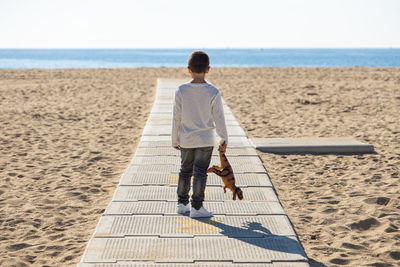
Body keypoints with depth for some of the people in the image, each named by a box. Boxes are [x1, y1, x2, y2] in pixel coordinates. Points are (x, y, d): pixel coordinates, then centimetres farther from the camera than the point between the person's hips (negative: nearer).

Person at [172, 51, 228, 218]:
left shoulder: (181, 91, -7)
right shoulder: (213, 92, -11)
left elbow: (176, 118, -2)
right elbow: (219, 118, -6)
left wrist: (175, 140, 9)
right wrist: (224, 140, 4)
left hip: (186, 140, 3)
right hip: (205, 140, -2)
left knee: (185, 171, 16)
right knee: (200, 173, 2)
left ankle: (182, 204, 23)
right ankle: (196, 207, 4)